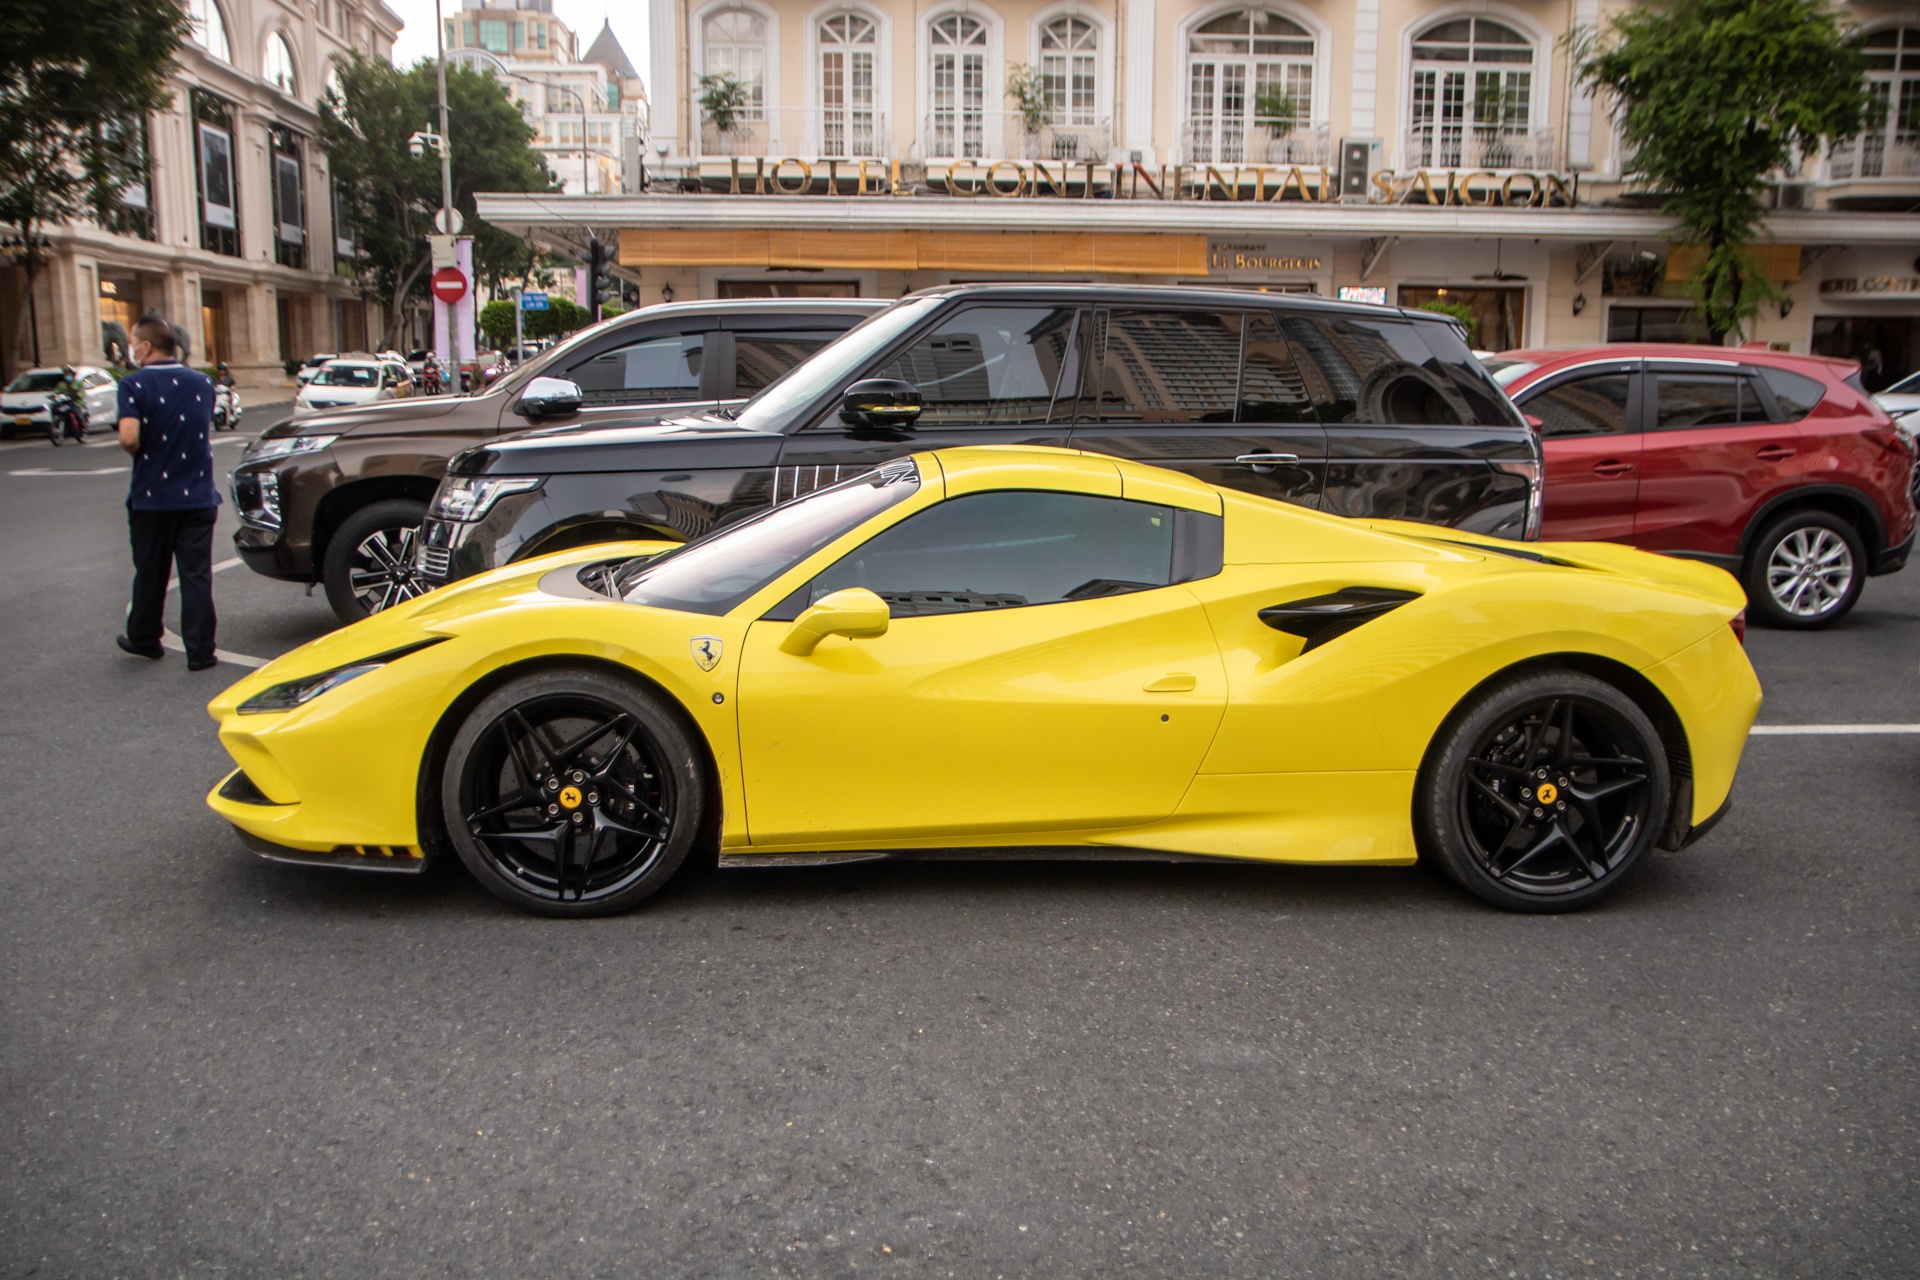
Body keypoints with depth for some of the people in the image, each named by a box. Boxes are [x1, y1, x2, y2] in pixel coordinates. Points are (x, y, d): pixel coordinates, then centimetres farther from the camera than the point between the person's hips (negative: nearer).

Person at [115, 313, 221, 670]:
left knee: (150, 573, 13)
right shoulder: (202, 383, 4)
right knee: (196, 575, 2)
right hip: (198, 495, 2)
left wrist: (140, 452, -2)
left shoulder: (134, 385, -10)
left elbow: (129, 437, -21)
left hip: (151, 497, -2)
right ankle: (201, 651, 0)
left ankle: (144, 639, 30)